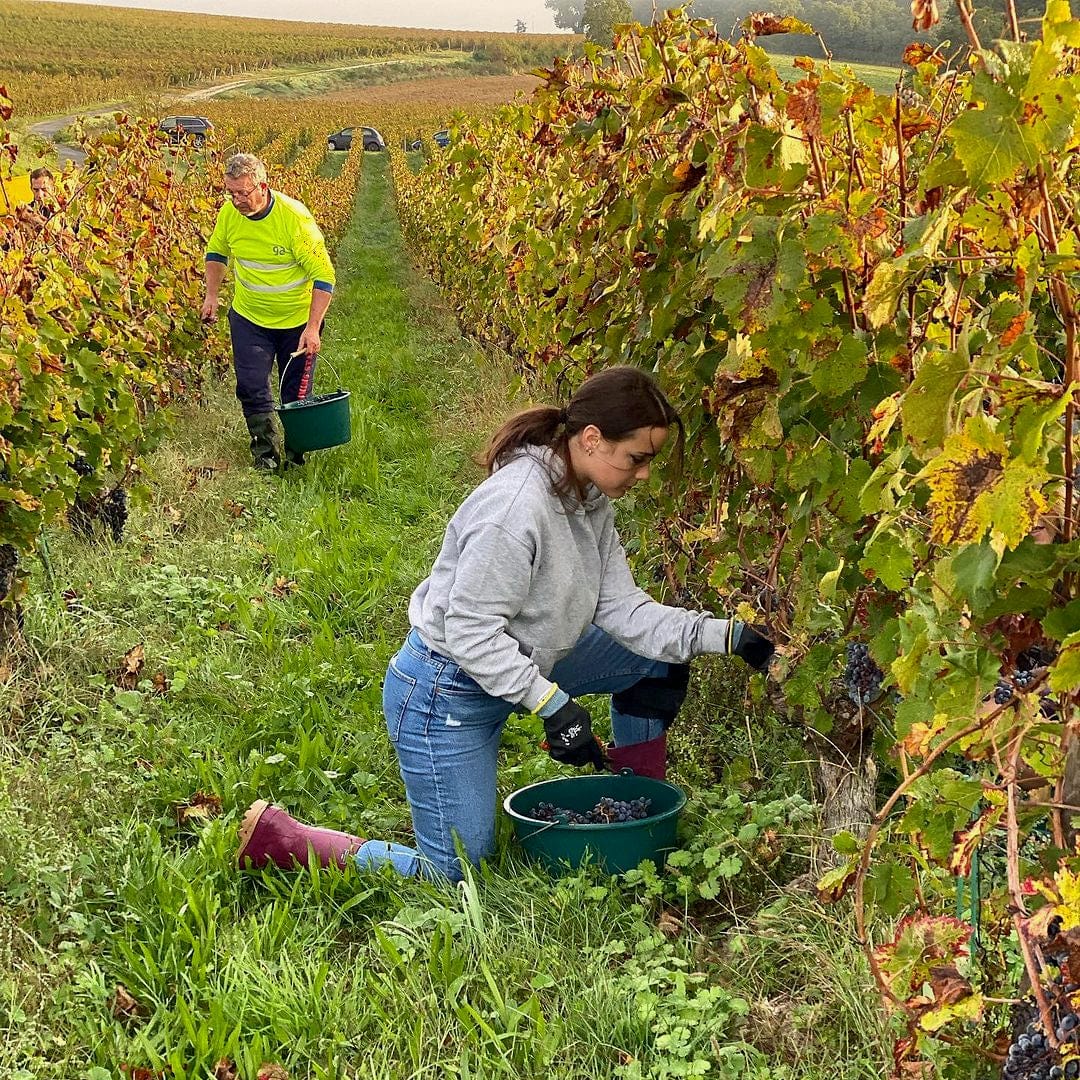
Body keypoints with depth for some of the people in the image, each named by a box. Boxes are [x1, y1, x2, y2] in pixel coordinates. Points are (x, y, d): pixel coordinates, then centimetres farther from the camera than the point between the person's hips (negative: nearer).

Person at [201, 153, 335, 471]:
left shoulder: (294, 216, -26)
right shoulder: (229, 213, -12)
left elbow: (323, 276, -22)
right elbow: (216, 253, 12)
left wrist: (313, 328, -27)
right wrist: (211, 296, 3)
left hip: (298, 320, -3)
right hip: (249, 317, 3)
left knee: (297, 394, 8)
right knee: (252, 388, -4)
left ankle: (296, 456, 25)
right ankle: (265, 455, 10)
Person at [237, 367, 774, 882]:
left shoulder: (591, 501, -2)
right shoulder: (518, 505, -30)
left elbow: (622, 609, -6)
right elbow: (469, 631, -29)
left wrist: (724, 635, -15)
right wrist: (552, 705, -29)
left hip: (518, 664, 9)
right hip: (446, 692, -9)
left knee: (655, 658, 9)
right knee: (455, 874, -2)